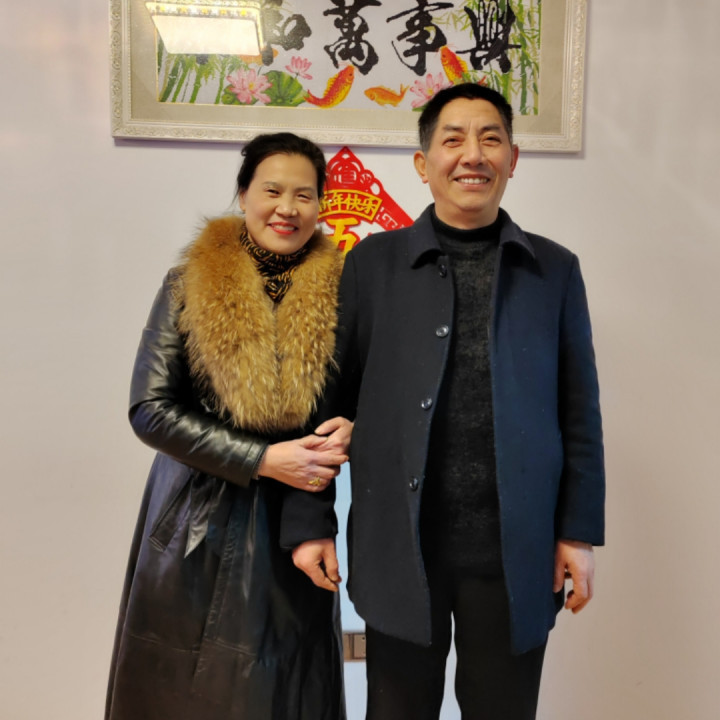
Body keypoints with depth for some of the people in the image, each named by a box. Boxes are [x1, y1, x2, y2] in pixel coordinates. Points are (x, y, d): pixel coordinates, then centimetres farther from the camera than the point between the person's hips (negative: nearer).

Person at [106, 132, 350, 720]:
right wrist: (263, 460, -15)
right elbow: (151, 409, -7)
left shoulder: (339, 290, -1)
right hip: (201, 521, 0)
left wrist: (347, 432, -16)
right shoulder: (190, 285, -3)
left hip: (297, 516, 1)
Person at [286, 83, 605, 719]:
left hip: (516, 551, 1)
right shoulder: (374, 263, 1)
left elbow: (580, 411, 5)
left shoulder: (555, 269, 5)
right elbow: (328, 398, 1)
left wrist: (580, 531, 1)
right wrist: (310, 522, -1)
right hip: (400, 547, -1)